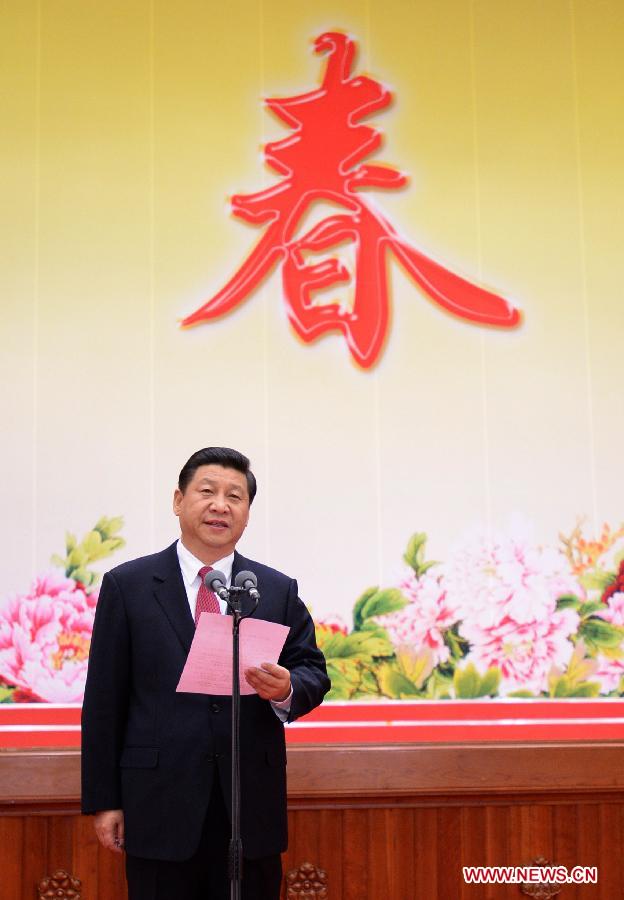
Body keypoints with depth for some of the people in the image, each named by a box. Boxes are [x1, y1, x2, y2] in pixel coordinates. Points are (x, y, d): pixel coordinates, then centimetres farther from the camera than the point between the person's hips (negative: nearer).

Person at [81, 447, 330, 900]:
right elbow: (104, 698, 1)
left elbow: (314, 672, 7)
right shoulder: (127, 585, 3)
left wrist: (287, 689, -17)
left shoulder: (280, 591, 8)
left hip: (253, 807, 2)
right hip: (160, 807, -2)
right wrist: (103, 799, -2)